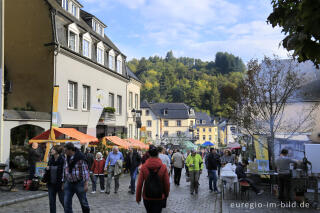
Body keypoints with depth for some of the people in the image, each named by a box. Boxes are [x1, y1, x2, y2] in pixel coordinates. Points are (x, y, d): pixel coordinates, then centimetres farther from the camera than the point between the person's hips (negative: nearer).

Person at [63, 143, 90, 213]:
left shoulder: (80, 157, -13)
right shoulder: (67, 158, 7)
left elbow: (85, 171, -14)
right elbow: (64, 171, 15)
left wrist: (86, 184, -16)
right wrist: (64, 183, 15)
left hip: (79, 183, -5)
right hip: (68, 183, 5)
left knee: (83, 202, 7)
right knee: (67, 203, 1)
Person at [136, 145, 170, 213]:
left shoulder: (144, 167, -10)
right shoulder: (163, 167, -11)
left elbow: (139, 184, -8)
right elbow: (167, 184, -5)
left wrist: (138, 197, 4)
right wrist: (166, 195, 12)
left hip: (147, 197, 1)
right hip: (159, 198, -1)